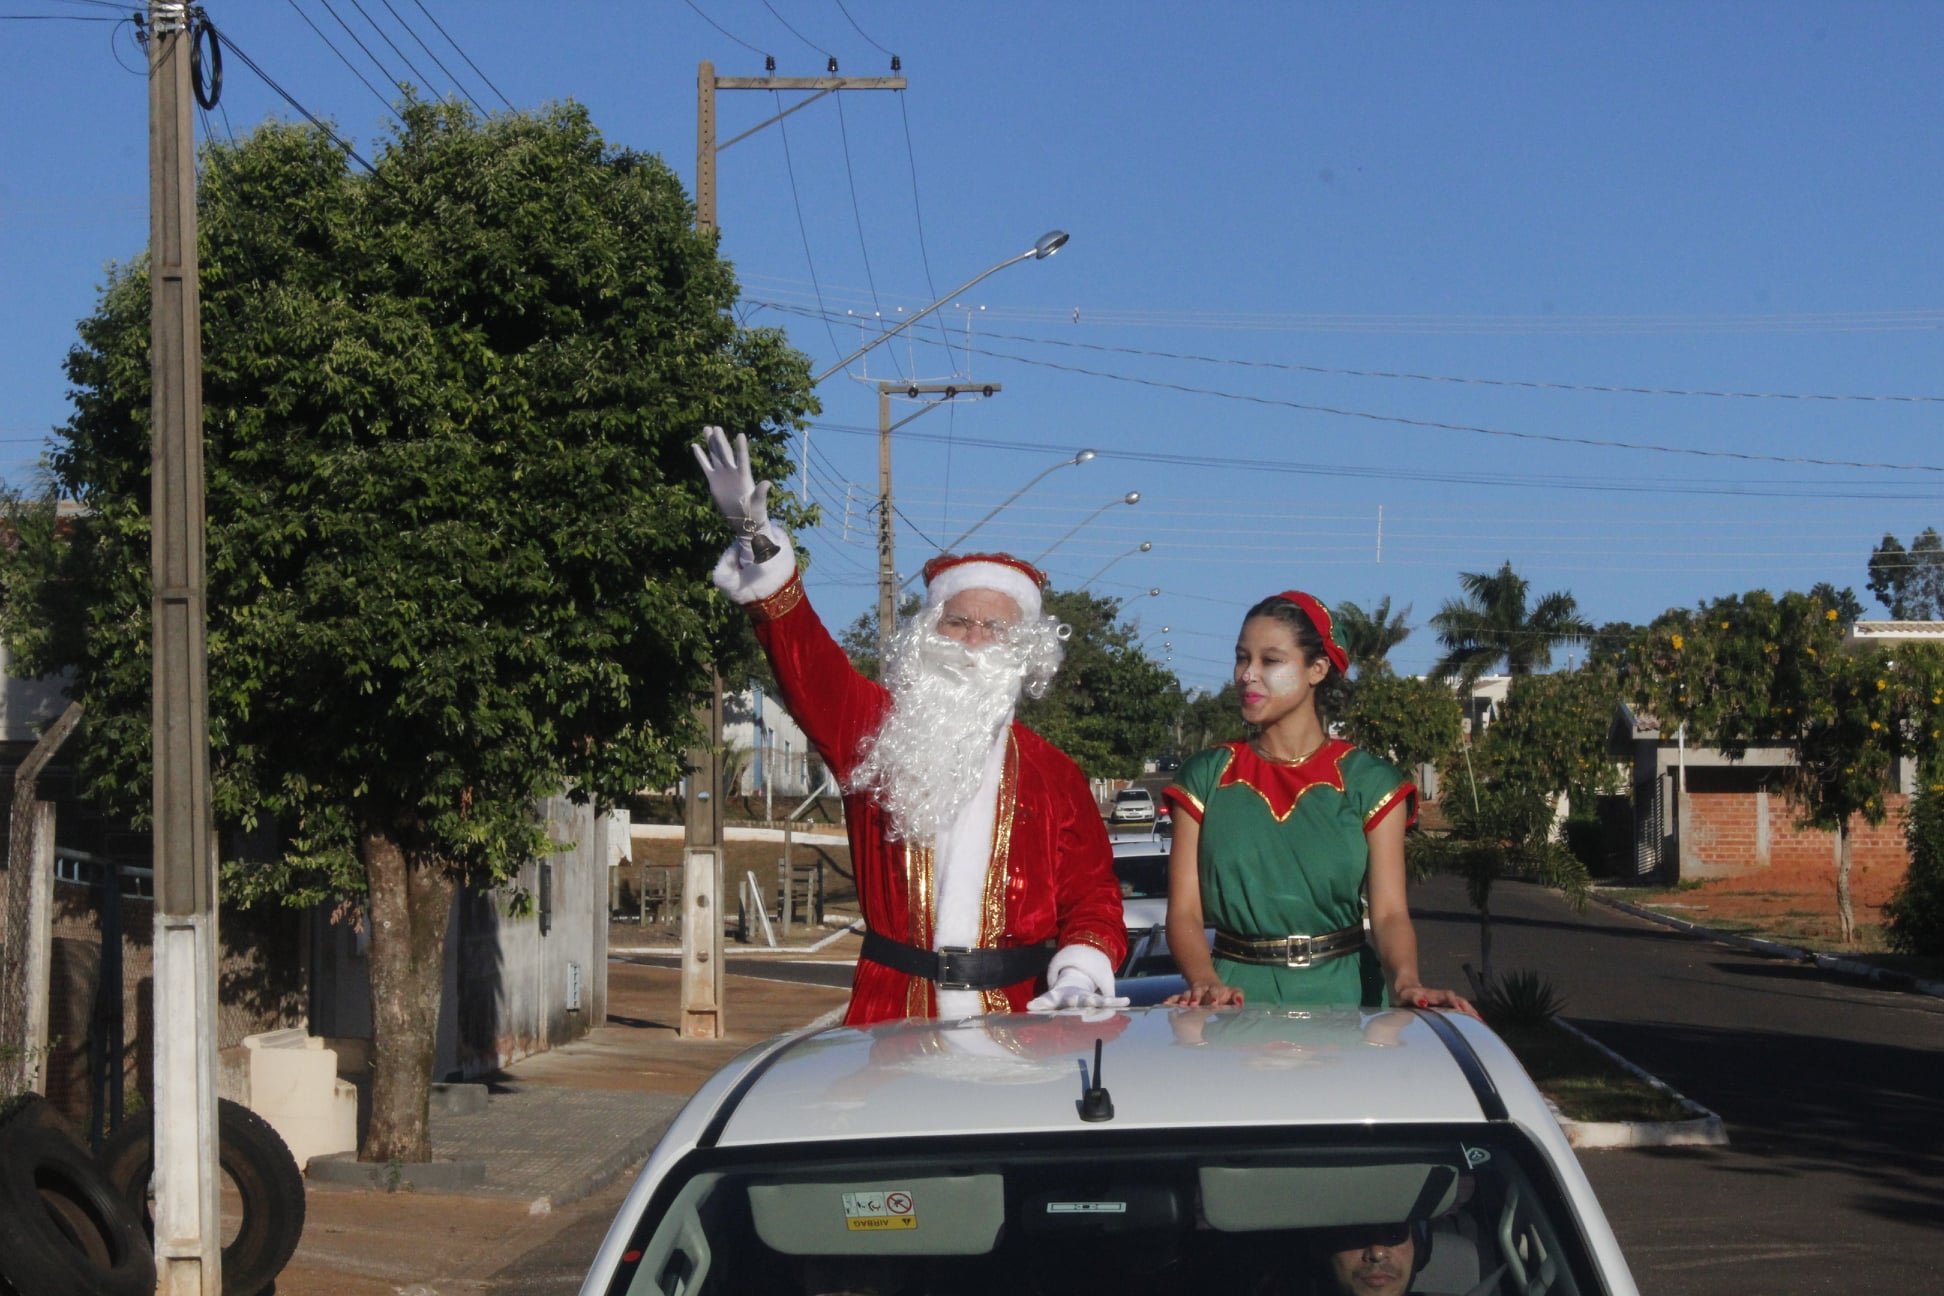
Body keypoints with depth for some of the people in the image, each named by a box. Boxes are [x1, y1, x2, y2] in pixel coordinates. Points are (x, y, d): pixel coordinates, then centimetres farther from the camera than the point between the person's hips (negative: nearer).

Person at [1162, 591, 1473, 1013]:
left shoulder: (1368, 781, 6)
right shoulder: (1205, 778, 9)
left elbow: (1389, 912, -3)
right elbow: (1185, 913, 1)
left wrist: (1405, 980, -24)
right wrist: (1206, 983, -19)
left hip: (1341, 992, -1)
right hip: (1239, 991, 1)